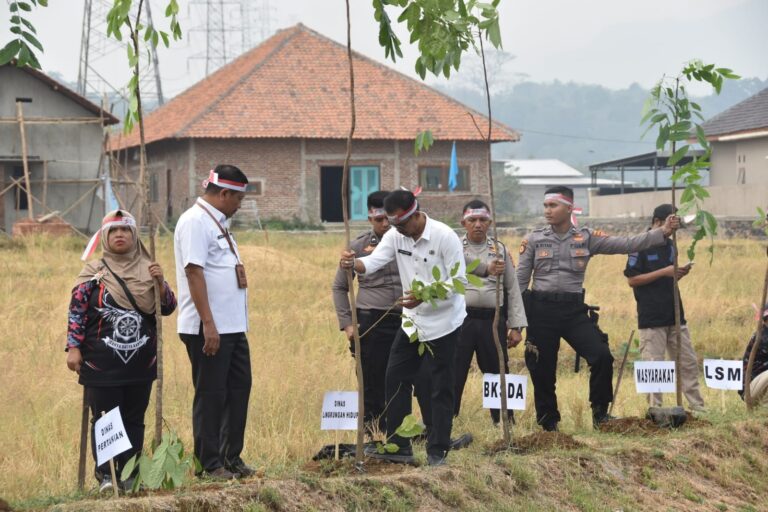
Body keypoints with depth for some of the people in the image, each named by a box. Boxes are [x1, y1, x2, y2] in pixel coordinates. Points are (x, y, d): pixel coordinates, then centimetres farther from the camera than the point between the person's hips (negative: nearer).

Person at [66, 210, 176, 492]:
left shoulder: (147, 270, 6)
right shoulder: (93, 273, -2)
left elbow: (168, 308, 7)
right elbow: (77, 313, -2)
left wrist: (161, 283, -10)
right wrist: (73, 348, -9)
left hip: (141, 363, 3)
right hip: (102, 364, -3)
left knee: (134, 420, 7)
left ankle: (130, 474, 14)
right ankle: (106, 474, 5)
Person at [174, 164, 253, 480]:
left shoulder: (218, 223, 18)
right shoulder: (195, 222, -13)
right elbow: (194, 272, -20)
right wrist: (208, 324, -23)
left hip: (233, 326, 10)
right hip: (208, 328, -10)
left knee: (239, 389, 13)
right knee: (211, 395, -2)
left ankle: (231, 457, 24)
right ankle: (210, 464, 6)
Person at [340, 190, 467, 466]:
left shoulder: (444, 236, -19)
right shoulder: (395, 236, -3)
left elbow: (459, 281, -19)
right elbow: (373, 261, -17)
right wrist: (353, 263, -40)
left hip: (443, 321, -6)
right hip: (412, 321, 6)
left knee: (441, 387, 1)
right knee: (396, 379, 6)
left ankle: (437, 451, 10)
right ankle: (398, 446, 15)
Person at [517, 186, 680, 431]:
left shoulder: (586, 238, 5)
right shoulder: (533, 240, 3)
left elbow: (626, 244, -2)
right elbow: (520, 281, 6)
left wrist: (662, 233, -11)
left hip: (574, 310, 1)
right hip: (541, 310, 0)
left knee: (601, 355, -15)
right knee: (542, 370, 3)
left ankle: (600, 412, 3)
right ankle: (547, 423, 20)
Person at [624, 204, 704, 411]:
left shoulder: (670, 246, 14)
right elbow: (632, 279, -13)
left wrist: (680, 273, 1)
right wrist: (664, 272, -17)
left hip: (675, 316, 7)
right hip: (651, 319, -7)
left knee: (689, 363, 7)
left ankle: (698, 407, 12)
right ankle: (655, 409, 3)